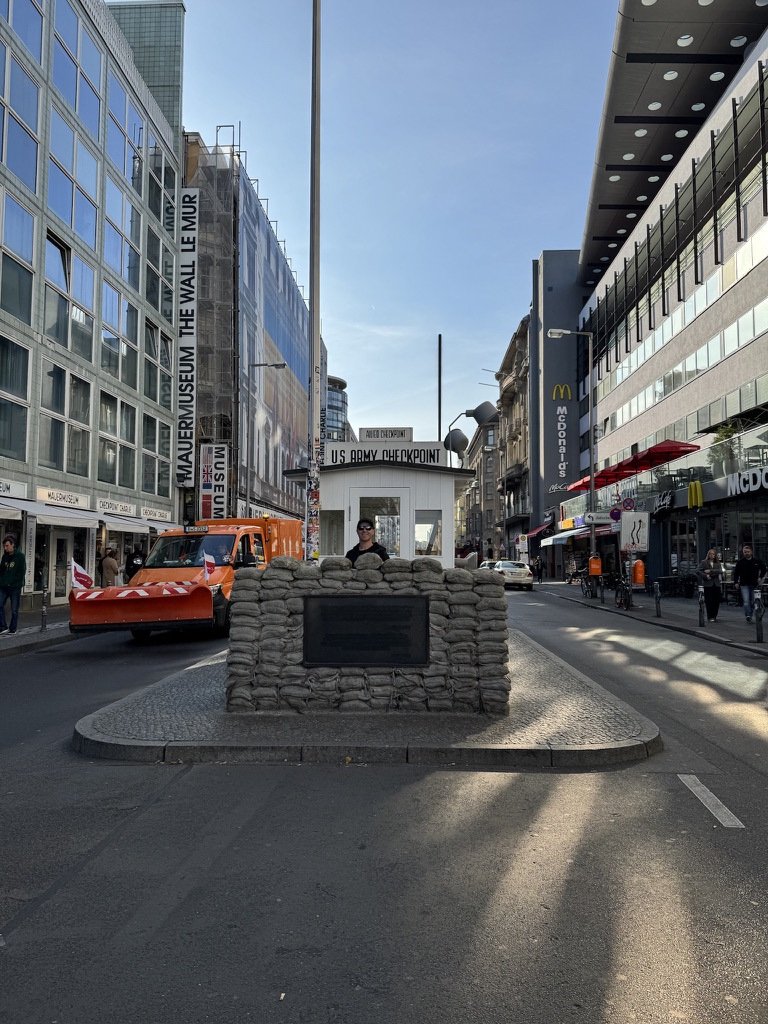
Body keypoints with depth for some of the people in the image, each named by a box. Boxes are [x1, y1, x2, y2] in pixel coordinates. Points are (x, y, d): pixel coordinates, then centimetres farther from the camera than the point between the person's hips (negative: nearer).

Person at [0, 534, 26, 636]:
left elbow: (22, 572, -8)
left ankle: (12, 630, 11)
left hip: (15, 588, -5)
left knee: (14, 610, 2)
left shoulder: (20, 556, -6)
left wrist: (15, 584, -13)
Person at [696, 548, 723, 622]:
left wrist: (710, 571, -15)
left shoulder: (718, 563, 10)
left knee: (717, 601, 3)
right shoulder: (703, 562, 2)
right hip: (708, 584, -3)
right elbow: (698, 571, -5)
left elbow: (720, 571, -7)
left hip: (717, 584, 3)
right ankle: (710, 617, 4)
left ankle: (714, 616, 16)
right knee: (709, 601, -4)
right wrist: (706, 576, -14)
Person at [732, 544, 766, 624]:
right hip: (744, 585, -2)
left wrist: (761, 577, 9)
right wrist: (736, 582, -6)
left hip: (754, 584, 2)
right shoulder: (740, 562, -1)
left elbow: (763, 568, 18)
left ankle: (751, 616, 20)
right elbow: (736, 573, 3)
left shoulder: (757, 561, 2)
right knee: (746, 601, -15)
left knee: (753, 602, 9)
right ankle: (747, 616, -18)